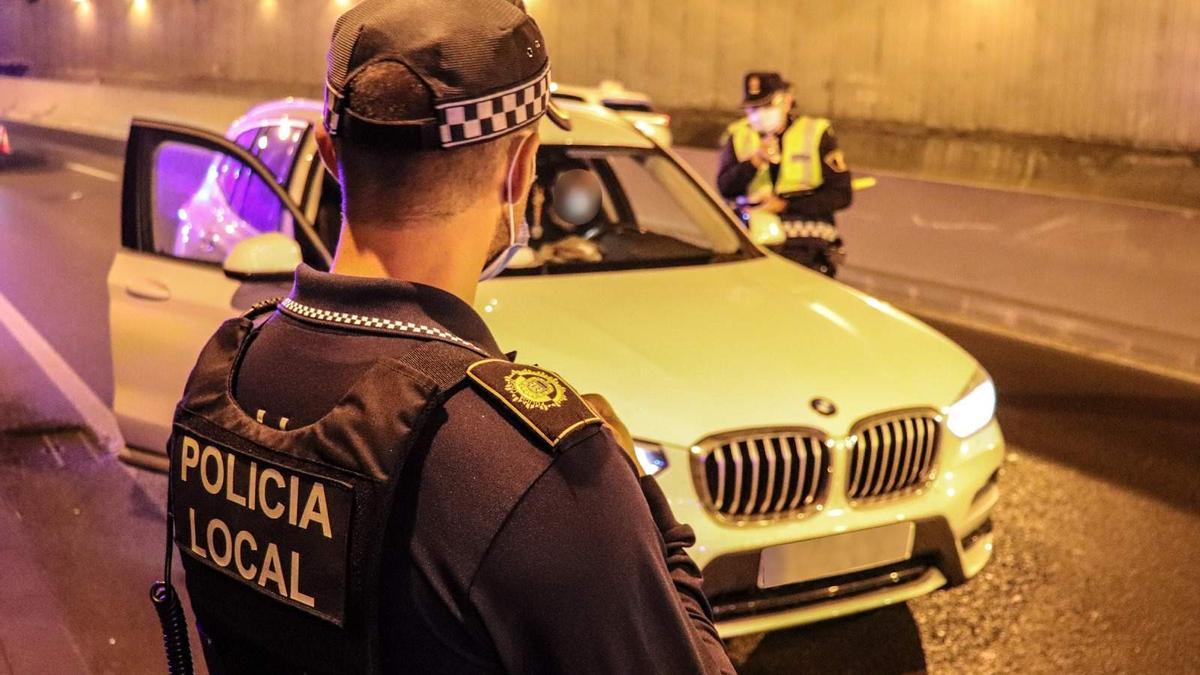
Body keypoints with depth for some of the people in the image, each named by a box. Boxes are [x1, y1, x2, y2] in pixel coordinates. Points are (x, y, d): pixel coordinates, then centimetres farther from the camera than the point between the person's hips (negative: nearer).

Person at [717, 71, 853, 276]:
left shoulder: (816, 134, 4)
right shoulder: (739, 135, 11)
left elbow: (842, 195, -1)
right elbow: (725, 190, -1)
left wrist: (786, 205, -9)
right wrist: (756, 160, -16)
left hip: (807, 243, -1)